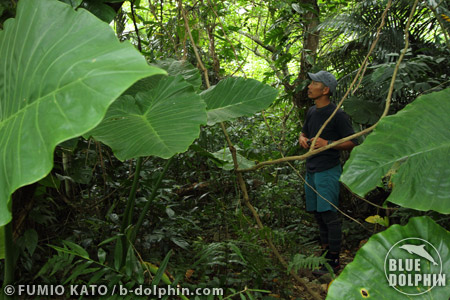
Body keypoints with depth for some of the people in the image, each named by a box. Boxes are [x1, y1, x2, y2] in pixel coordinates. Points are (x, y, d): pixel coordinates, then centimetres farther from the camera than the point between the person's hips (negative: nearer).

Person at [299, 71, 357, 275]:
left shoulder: (337, 114, -11)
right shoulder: (311, 111, 12)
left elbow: (352, 143, -9)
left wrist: (327, 143, -20)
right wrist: (302, 138, 3)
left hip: (328, 170, -8)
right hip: (311, 170, 8)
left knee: (329, 215, -5)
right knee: (318, 215, 14)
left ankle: (334, 261, 5)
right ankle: (325, 253, 27)